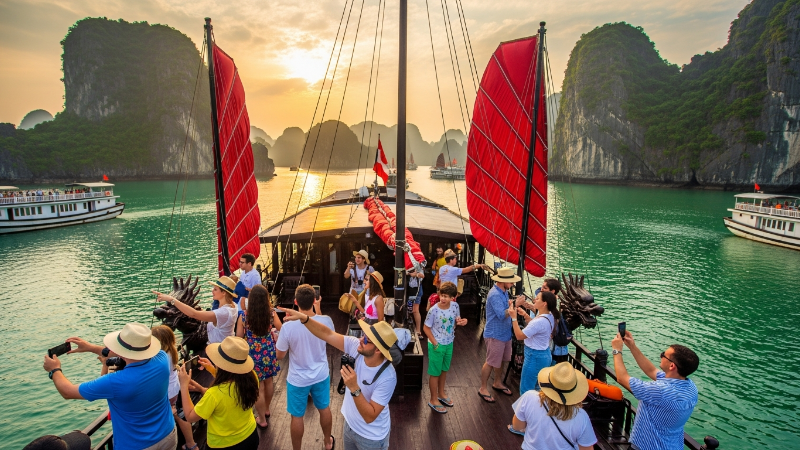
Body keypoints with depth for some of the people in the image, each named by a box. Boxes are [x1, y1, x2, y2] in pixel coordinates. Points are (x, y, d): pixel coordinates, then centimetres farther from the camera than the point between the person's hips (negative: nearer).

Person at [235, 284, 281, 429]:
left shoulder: (244, 317, -20)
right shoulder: (271, 313, -14)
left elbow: (239, 337, -8)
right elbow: (280, 328, 3)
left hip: (253, 354, -3)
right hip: (269, 351, 3)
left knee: (258, 388, 12)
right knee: (268, 381, 25)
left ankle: (262, 419, 27)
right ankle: (266, 409, 46)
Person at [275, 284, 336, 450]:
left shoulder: (288, 327, -27)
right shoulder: (326, 321, -19)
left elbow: (279, 356, -12)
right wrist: (317, 311, 11)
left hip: (298, 380, -3)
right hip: (321, 375, 3)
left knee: (297, 416, 19)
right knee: (324, 409, 26)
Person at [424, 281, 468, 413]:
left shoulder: (455, 306, -11)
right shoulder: (434, 310, -25)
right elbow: (426, 328, -15)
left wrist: (461, 322, -16)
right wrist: (435, 343, -17)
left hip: (449, 344, 5)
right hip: (437, 345, -5)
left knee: (444, 370, 23)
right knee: (435, 373, 9)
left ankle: (441, 394, 45)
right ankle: (433, 400, 27)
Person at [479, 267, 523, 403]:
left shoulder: (504, 291, 4)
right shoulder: (495, 295, -26)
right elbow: (502, 315, -31)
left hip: (505, 333, 9)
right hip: (495, 334, -9)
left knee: (501, 360, 23)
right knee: (491, 362, 3)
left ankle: (498, 383, 41)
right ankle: (483, 388, 19)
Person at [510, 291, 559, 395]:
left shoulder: (540, 321, -31)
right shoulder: (549, 316, -1)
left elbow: (519, 336, -25)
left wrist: (514, 317, -23)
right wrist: (525, 315, 3)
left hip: (535, 357, -10)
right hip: (544, 355, 10)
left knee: (526, 390, 5)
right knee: (538, 387, 25)